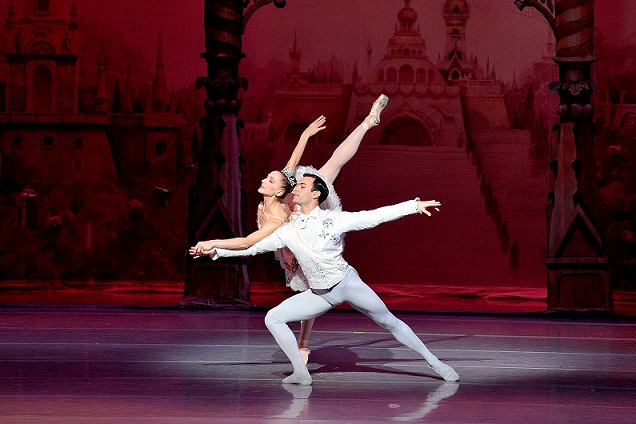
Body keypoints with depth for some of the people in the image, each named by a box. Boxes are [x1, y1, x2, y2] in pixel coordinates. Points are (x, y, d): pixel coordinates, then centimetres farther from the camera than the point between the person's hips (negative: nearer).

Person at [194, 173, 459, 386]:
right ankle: (301, 373, -3)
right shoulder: (288, 231, 1)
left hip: (347, 282, -4)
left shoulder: (335, 220, -9)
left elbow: (375, 216, -11)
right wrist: (217, 251, 4)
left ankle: (434, 363, 11)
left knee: (389, 322, -2)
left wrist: (415, 205, -17)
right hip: (319, 295, 4)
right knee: (273, 318, -7)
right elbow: (251, 246, 7)